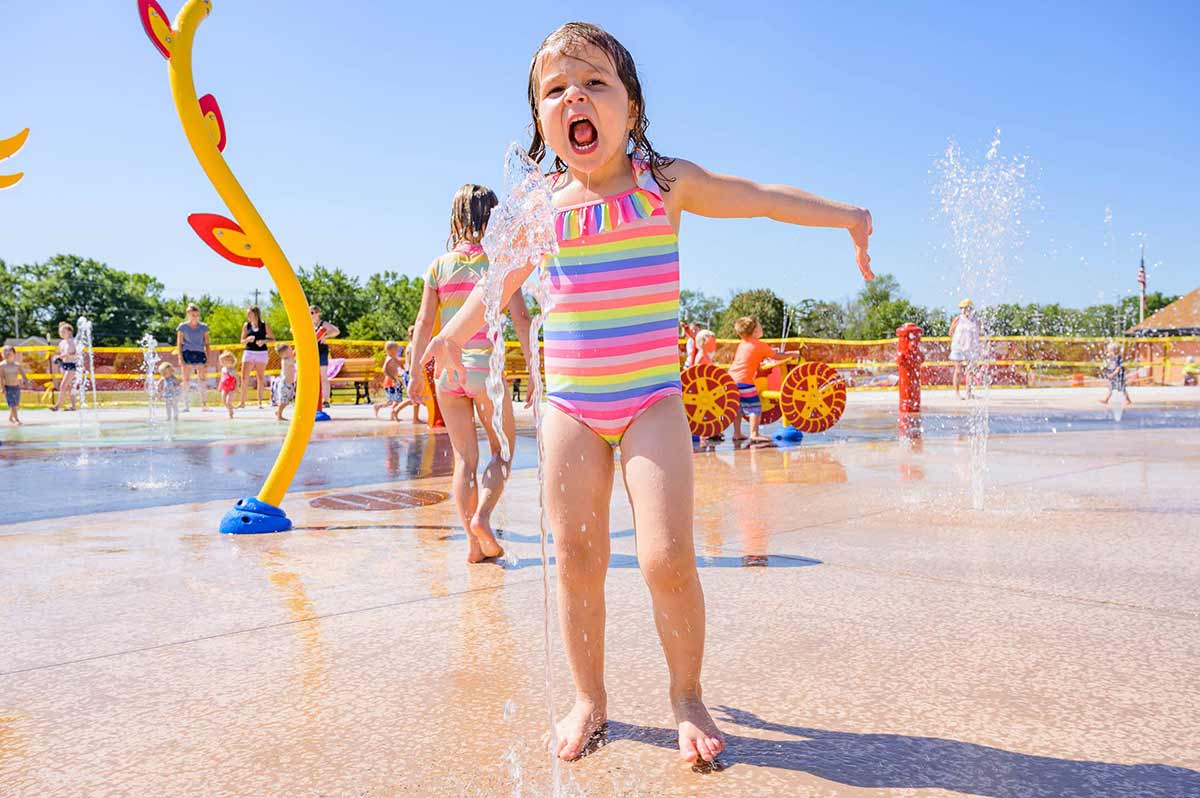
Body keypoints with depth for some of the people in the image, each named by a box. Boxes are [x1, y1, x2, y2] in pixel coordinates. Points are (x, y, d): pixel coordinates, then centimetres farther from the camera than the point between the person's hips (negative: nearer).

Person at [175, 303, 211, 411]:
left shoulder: (203, 327, 8)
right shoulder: (183, 327, 3)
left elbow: (207, 344, 9)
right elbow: (179, 344, 3)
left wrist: (208, 359, 2)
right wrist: (181, 358, -7)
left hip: (200, 354, 2)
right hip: (187, 354, -2)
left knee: (203, 380, -4)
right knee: (186, 381, -2)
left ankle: (204, 404, -2)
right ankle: (186, 405, 1)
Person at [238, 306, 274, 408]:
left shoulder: (264, 325, 0)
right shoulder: (246, 325, 5)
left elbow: (273, 340, 2)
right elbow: (242, 341, 9)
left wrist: (264, 341, -16)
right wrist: (248, 339, -12)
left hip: (261, 353, -1)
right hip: (249, 352, 1)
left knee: (260, 378, 4)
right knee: (244, 378, -5)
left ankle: (260, 402, 12)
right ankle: (242, 402, 2)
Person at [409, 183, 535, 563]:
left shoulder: (439, 265, 5)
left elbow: (424, 323, 5)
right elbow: (520, 318, -7)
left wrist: (417, 374, 12)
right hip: (485, 366, -3)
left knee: (464, 457, 11)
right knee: (502, 450, 14)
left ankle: (473, 542, 9)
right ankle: (481, 516, -7)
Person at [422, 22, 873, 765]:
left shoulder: (667, 183, -1)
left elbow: (762, 196, 11)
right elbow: (503, 277, 21)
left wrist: (844, 215, 5)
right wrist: (455, 333, 34)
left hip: (652, 401, -2)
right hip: (570, 405, 2)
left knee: (667, 555, -13)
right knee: (577, 558, 2)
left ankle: (687, 695, 12)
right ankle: (589, 699, 23)